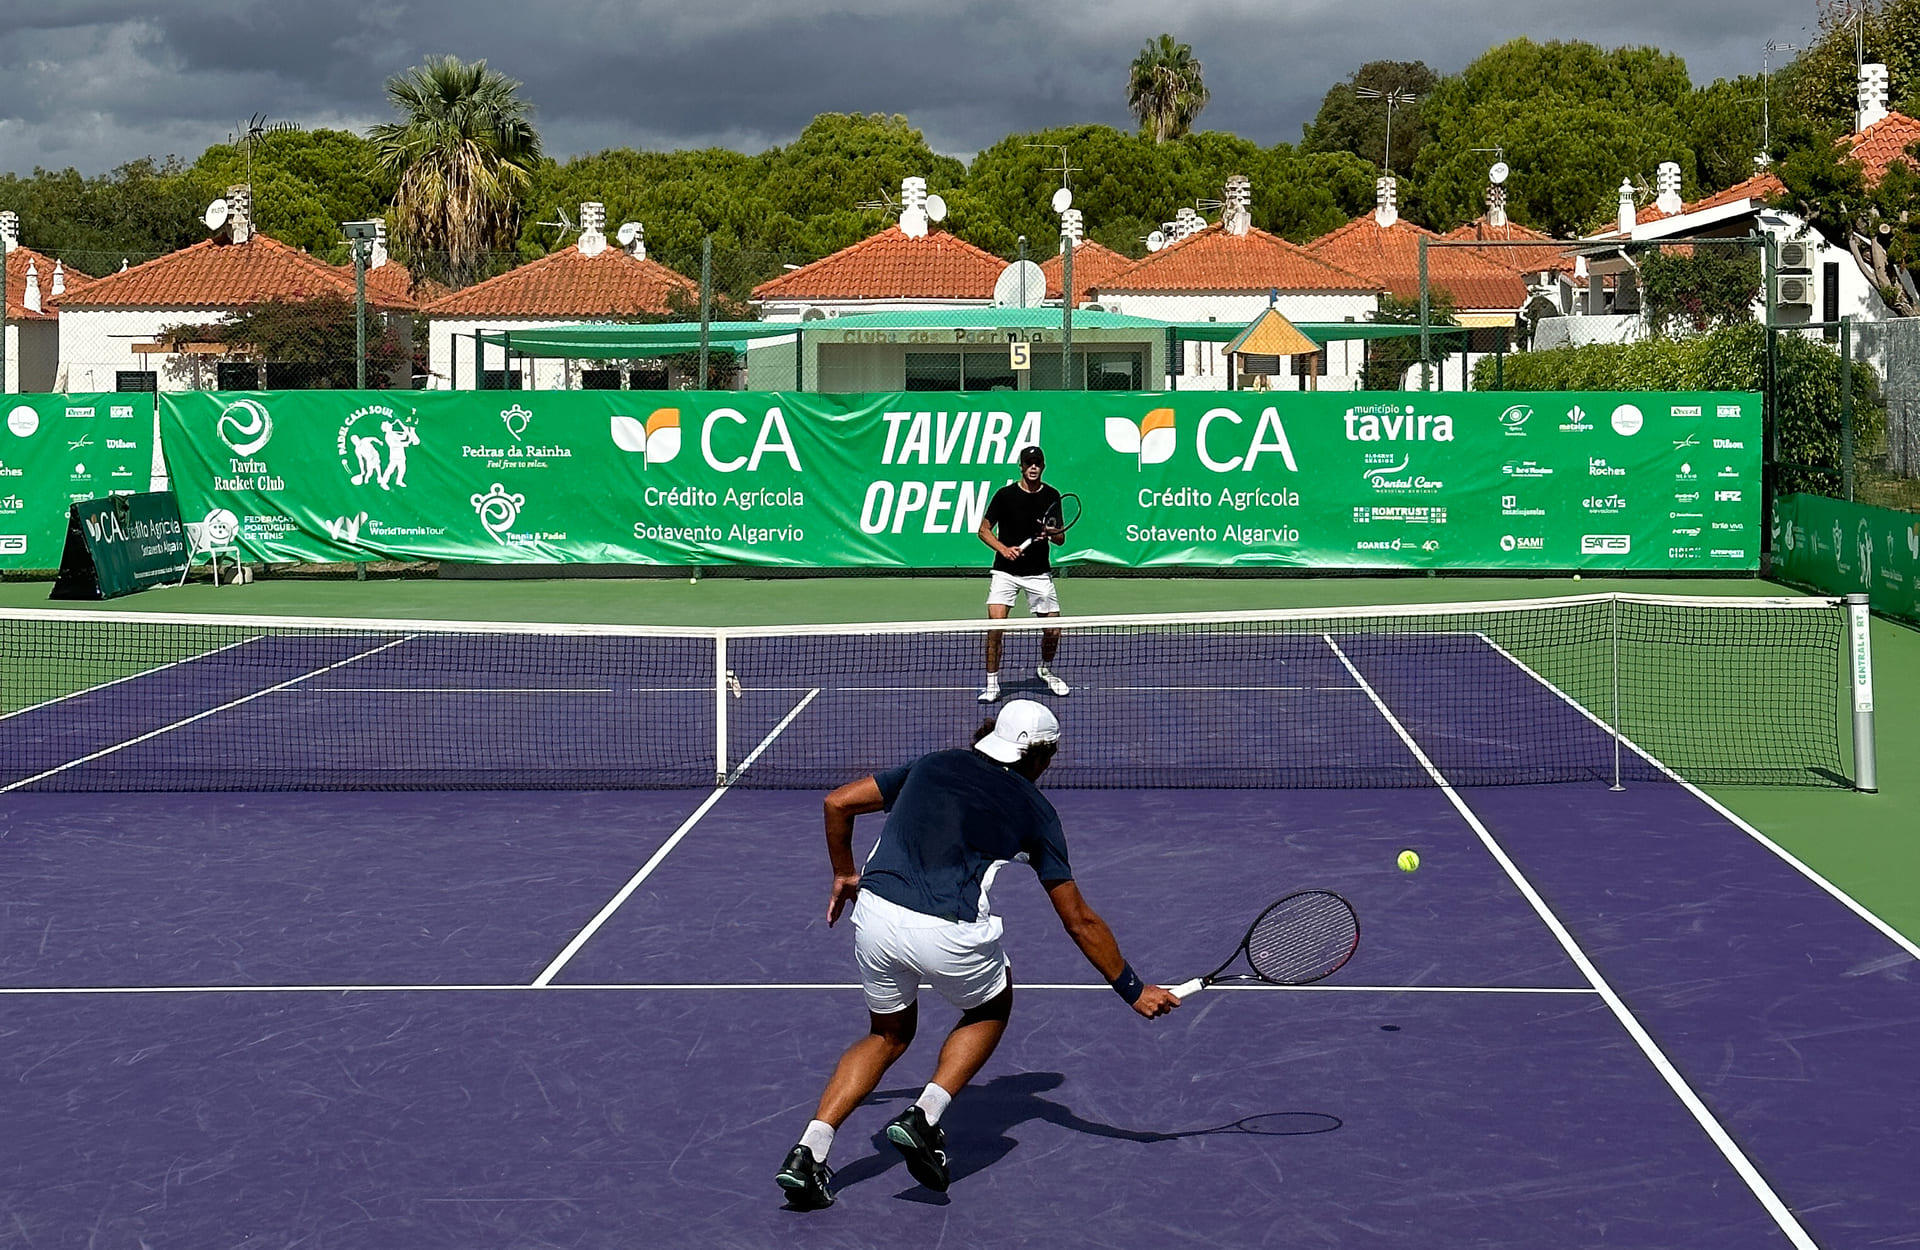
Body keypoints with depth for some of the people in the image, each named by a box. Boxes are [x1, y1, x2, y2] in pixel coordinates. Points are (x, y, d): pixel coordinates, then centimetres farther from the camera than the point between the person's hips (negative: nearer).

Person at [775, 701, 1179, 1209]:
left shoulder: (932, 765, 22)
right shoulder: (1033, 808, 14)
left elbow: (837, 803, 22)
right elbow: (1079, 920, 16)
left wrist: (844, 873, 36)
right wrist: (1134, 991, 23)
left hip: (875, 915, 4)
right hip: (950, 935, -3)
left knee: (889, 1034, 28)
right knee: (992, 1007, 30)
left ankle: (809, 1149, 10)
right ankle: (924, 1116, 8)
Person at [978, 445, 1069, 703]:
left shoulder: (1052, 496, 3)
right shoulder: (1005, 494, -6)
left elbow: (1061, 539, 7)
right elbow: (984, 530, 0)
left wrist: (1052, 533, -16)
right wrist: (1003, 548, -16)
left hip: (1039, 572, 3)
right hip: (1006, 572, -2)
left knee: (1053, 630, 3)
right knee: (995, 623, -17)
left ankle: (1046, 671, 33)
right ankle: (992, 684, -5)